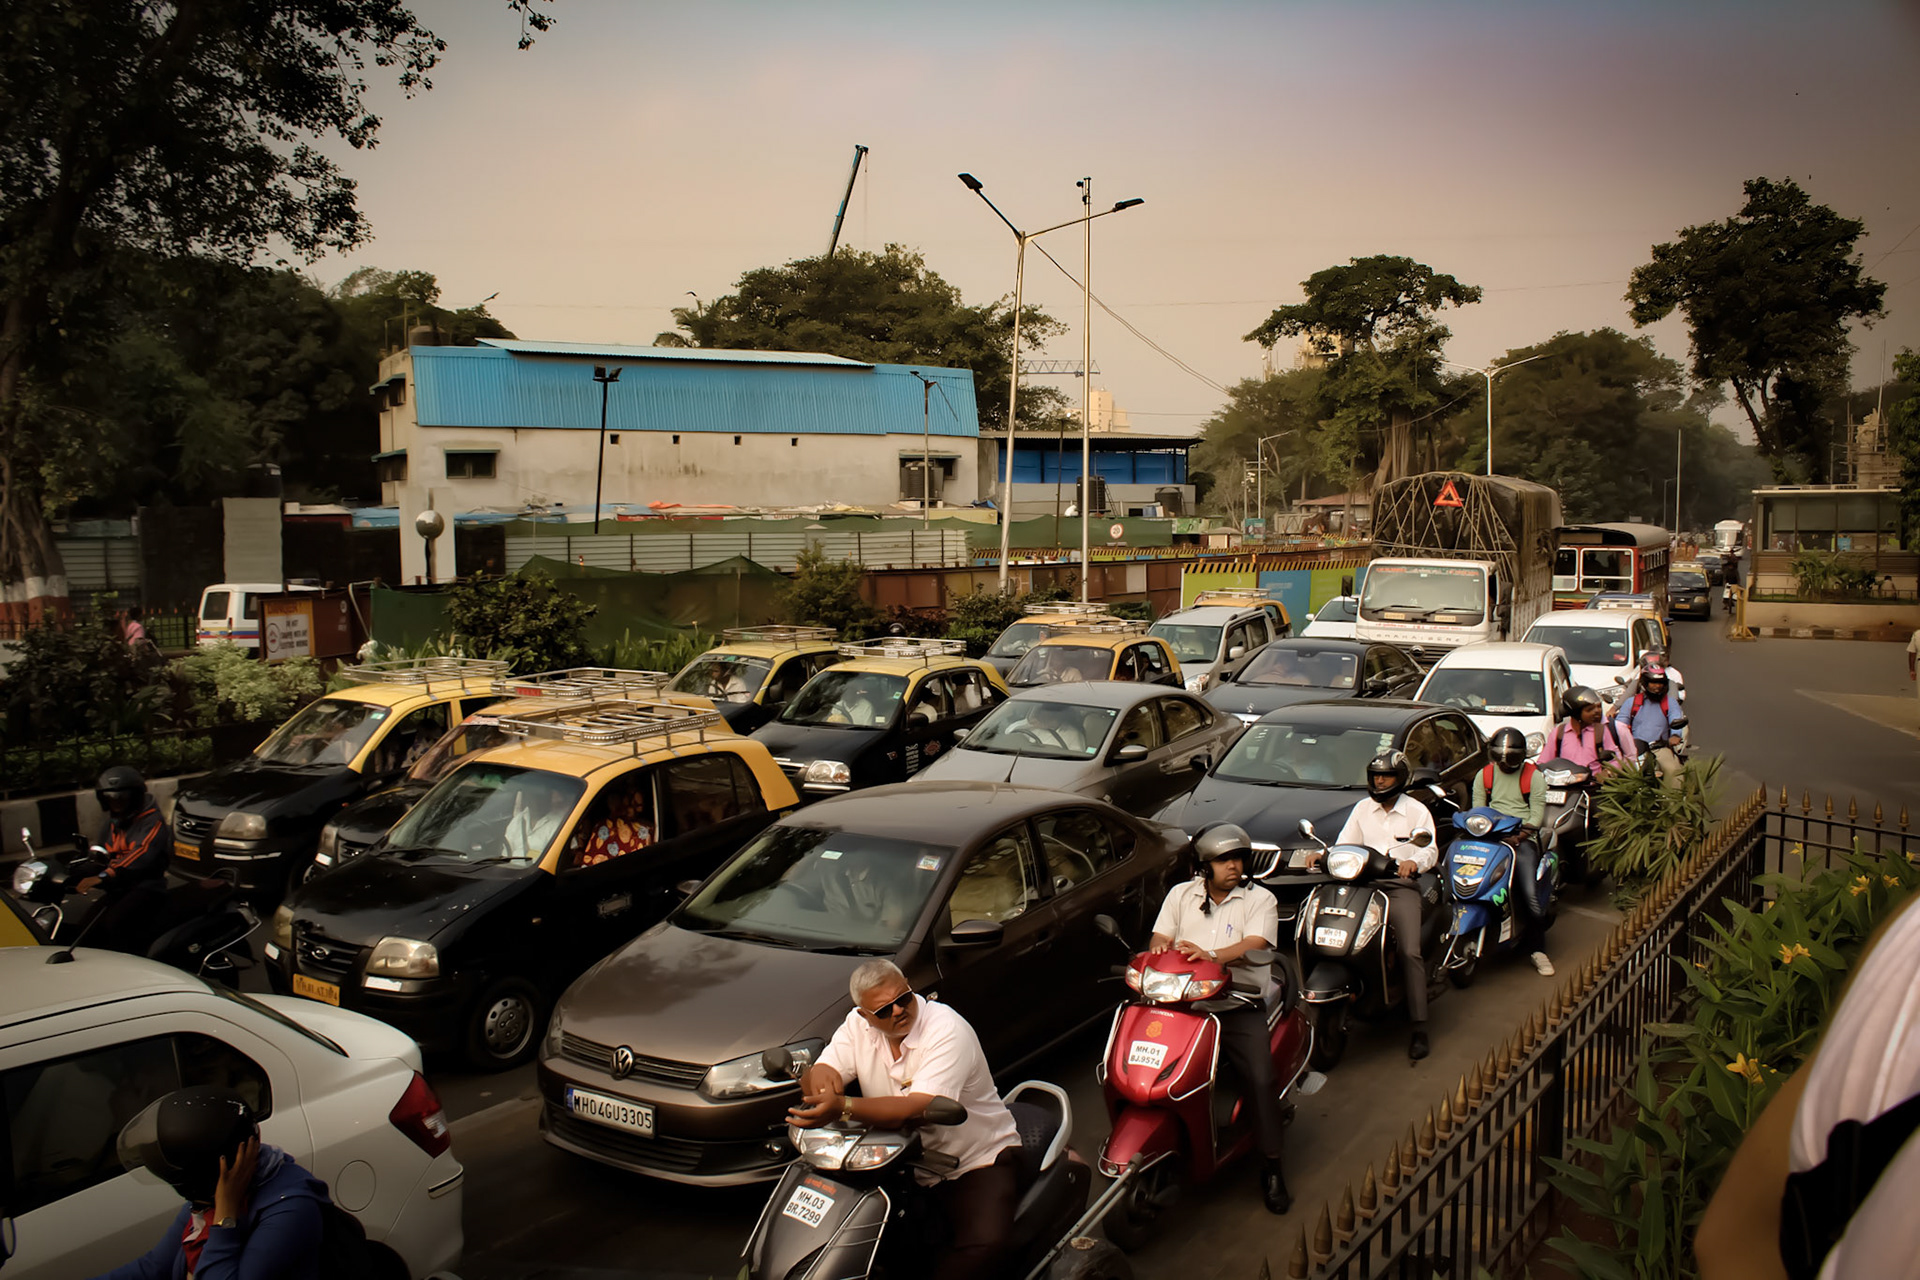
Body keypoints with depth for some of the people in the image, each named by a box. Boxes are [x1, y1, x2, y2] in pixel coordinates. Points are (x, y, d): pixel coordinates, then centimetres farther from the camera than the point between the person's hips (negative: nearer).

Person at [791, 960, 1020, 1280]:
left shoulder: (947, 1029, -23)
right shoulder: (858, 1025, -2)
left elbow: (918, 1108, -34)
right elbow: (810, 1083, -6)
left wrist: (842, 1107, -48)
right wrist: (818, 1076, -33)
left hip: (979, 1159, -5)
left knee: (985, 1244, -31)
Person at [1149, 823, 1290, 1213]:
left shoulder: (1259, 899, 4)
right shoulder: (1181, 894, 16)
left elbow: (1255, 945, -12)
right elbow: (1161, 936, 9)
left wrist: (1211, 954, -30)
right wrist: (1159, 948, -17)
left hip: (1240, 1007, -2)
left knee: (1261, 1078, -20)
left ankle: (1271, 1165, -3)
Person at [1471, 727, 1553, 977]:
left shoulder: (1532, 776, 8)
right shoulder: (1484, 776, 17)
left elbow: (1537, 813, 0)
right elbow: (1477, 808, 12)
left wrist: (1520, 834, -16)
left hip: (1522, 838, -2)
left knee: (1530, 894, -19)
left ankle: (1537, 948, -6)